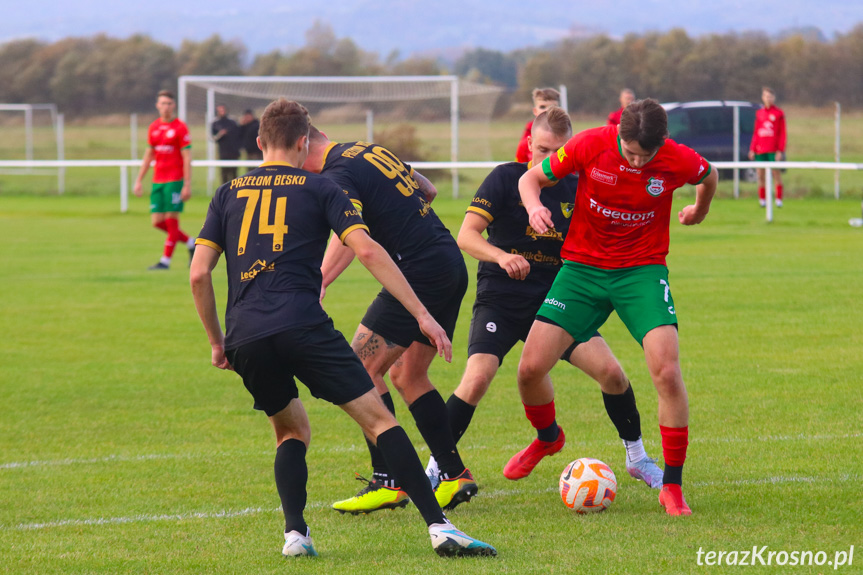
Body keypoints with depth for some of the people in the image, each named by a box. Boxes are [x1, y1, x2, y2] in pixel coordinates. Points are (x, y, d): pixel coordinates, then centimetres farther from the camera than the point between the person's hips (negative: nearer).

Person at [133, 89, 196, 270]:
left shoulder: (180, 128, -6)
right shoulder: (153, 128, 12)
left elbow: (187, 158, -8)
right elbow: (149, 155, 21)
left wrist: (187, 185, -13)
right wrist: (139, 180, 17)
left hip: (175, 180, -6)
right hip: (158, 181, 6)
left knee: (171, 219, -6)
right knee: (157, 222, 3)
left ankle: (165, 260, 0)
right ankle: (191, 243, 20)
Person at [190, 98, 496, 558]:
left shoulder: (228, 194, 20)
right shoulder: (317, 188, 12)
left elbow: (199, 274, 13)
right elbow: (367, 250, 0)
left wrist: (217, 342, 23)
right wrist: (422, 314, -1)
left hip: (245, 337, 4)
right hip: (302, 325, -4)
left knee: (291, 431, 24)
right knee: (378, 419, -2)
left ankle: (295, 534, 3)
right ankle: (439, 526, -14)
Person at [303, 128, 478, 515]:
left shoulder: (337, 176, -12)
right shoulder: (370, 149, 16)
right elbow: (427, 190, 28)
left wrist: (316, 287, -41)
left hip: (419, 273, -9)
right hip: (452, 266, 9)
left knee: (362, 369, -5)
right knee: (407, 374, 16)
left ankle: (388, 481, -8)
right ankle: (455, 475, 15)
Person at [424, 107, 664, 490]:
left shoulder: (577, 190, 3)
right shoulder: (506, 178, -7)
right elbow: (466, 236, -14)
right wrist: (502, 257, -32)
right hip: (500, 300, -3)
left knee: (611, 372, -9)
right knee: (477, 377, -23)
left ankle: (636, 457, 14)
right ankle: (435, 468, -6)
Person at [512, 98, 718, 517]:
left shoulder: (678, 161, -15)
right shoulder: (590, 146, -16)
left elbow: (708, 176, 11)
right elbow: (531, 178, -2)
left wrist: (699, 212, 29)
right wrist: (534, 207, -24)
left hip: (642, 270, -1)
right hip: (582, 267, 1)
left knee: (667, 371, -20)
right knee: (530, 368, -5)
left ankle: (672, 486, -6)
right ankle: (547, 438, 30)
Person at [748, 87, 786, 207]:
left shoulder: (779, 114, 1)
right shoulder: (759, 113, 12)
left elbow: (782, 133, -1)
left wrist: (780, 150, -8)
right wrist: (752, 149, 9)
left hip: (773, 150, -4)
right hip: (760, 150, 4)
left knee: (776, 173, -5)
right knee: (761, 175, 2)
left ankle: (779, 199, 0)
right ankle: (762, 199, 9)